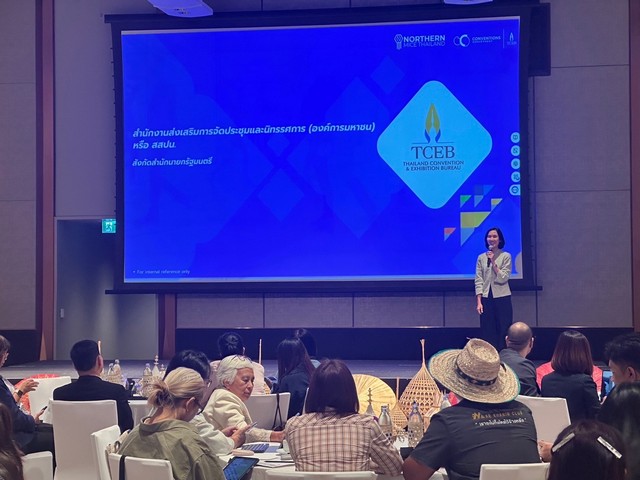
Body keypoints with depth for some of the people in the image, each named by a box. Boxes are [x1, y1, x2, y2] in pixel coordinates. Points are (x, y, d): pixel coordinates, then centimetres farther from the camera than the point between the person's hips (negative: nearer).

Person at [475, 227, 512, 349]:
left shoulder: (506, 256, 1)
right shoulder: (481, 258, 8)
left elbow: (503, 278, -8)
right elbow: (478, 281, 4)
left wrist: (493, 262, -15)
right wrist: (478, 302, -3)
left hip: (502, 298, -2)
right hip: (486, 298, 2)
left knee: (503, 332, -1)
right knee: (487, 333, 2)